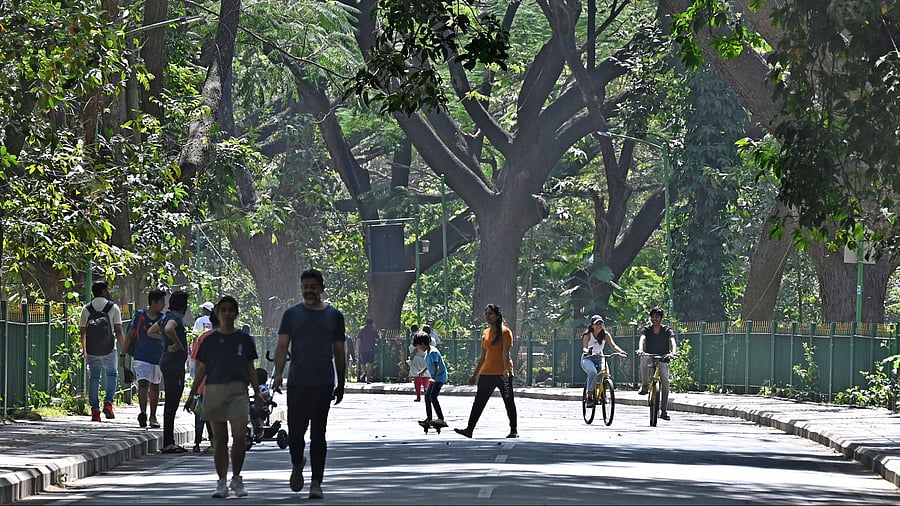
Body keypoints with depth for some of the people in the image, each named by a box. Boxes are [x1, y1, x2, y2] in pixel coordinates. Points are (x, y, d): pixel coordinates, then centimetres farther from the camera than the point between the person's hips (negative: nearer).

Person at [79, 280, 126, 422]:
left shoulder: (86, 309, 3)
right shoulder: (113, 307, -4)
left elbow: (83, 333, 5)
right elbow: (118, 331, -7)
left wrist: (84, 351, 16)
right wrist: (124, 351, -3)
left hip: (91, 351, 2)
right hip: (109, 350, -2)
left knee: (94, 378, 9)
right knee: (112, 375, 16)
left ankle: (95, 410, 4)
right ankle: (108, 402, -3)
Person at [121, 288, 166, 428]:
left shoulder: (163, 318, 4)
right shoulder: (139, 316, -4)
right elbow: (130, 335, 3)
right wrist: (123, 355, 2)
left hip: (158, 358, 4)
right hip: (142, 357, -4)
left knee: (155, 387, 12)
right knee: (143, 384, -18)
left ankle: (153, 417, 22)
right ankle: (143, 413, -30)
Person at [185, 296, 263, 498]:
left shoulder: (244, 339, 9)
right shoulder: (210, 340, 8)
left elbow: (251, 369, 13)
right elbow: (201, 370, 11)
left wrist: (257, 392, 5)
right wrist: (192, 394, 7)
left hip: (238, 391, -1)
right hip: (214, 390, 1)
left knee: (240, 436, -14)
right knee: (219, 439, 2)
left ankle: (236, 478, 2)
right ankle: (222, 483, 7)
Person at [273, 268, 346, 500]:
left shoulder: (334, 316, 8)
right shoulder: (292, 314, 8)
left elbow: (339, 353, 12)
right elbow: (282, 346, 4)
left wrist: (341, 384, 12)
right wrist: (278, 373, -11)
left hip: (323, 384, -1)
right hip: (297, 383, 1)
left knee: (318, 434, -4)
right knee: (295, 431, 1)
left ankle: (316, 483, -1)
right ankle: (297, 465, 30)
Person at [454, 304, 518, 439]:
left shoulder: (505, 332, -6)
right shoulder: (485, 333, 14)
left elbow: (506, 353, -16)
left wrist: (506, 370, -29)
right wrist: (475, 375, 19)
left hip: (502, 373, -6)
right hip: (487, 373, 6)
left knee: (509, 402, 2)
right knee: (478, 402, 1)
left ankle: (514, 430, 11)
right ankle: (469, 429, -1)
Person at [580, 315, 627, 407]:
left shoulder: (605, 335, -2)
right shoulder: (588, 335, -11)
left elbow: (613, 345, -15)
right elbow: (584, 347, -25)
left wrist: (620, 351, -36)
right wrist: (587, 351, -50)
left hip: (599, 358, 4)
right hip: (588, 358, -4)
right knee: (593, 372, -34)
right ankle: (589, 397, -30)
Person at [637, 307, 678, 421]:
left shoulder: (667, 330, -1)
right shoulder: (646, 329, 0)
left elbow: (672, 341, -19)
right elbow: (642, 339, -19)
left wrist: (673, 352, -41)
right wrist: (640, 349, -41)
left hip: (663, 360, 1)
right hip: (650, 357, -1)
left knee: (665, 381, -14)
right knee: (644, 358, -37)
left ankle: (664, 411, -6)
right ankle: (644, 386, -28)